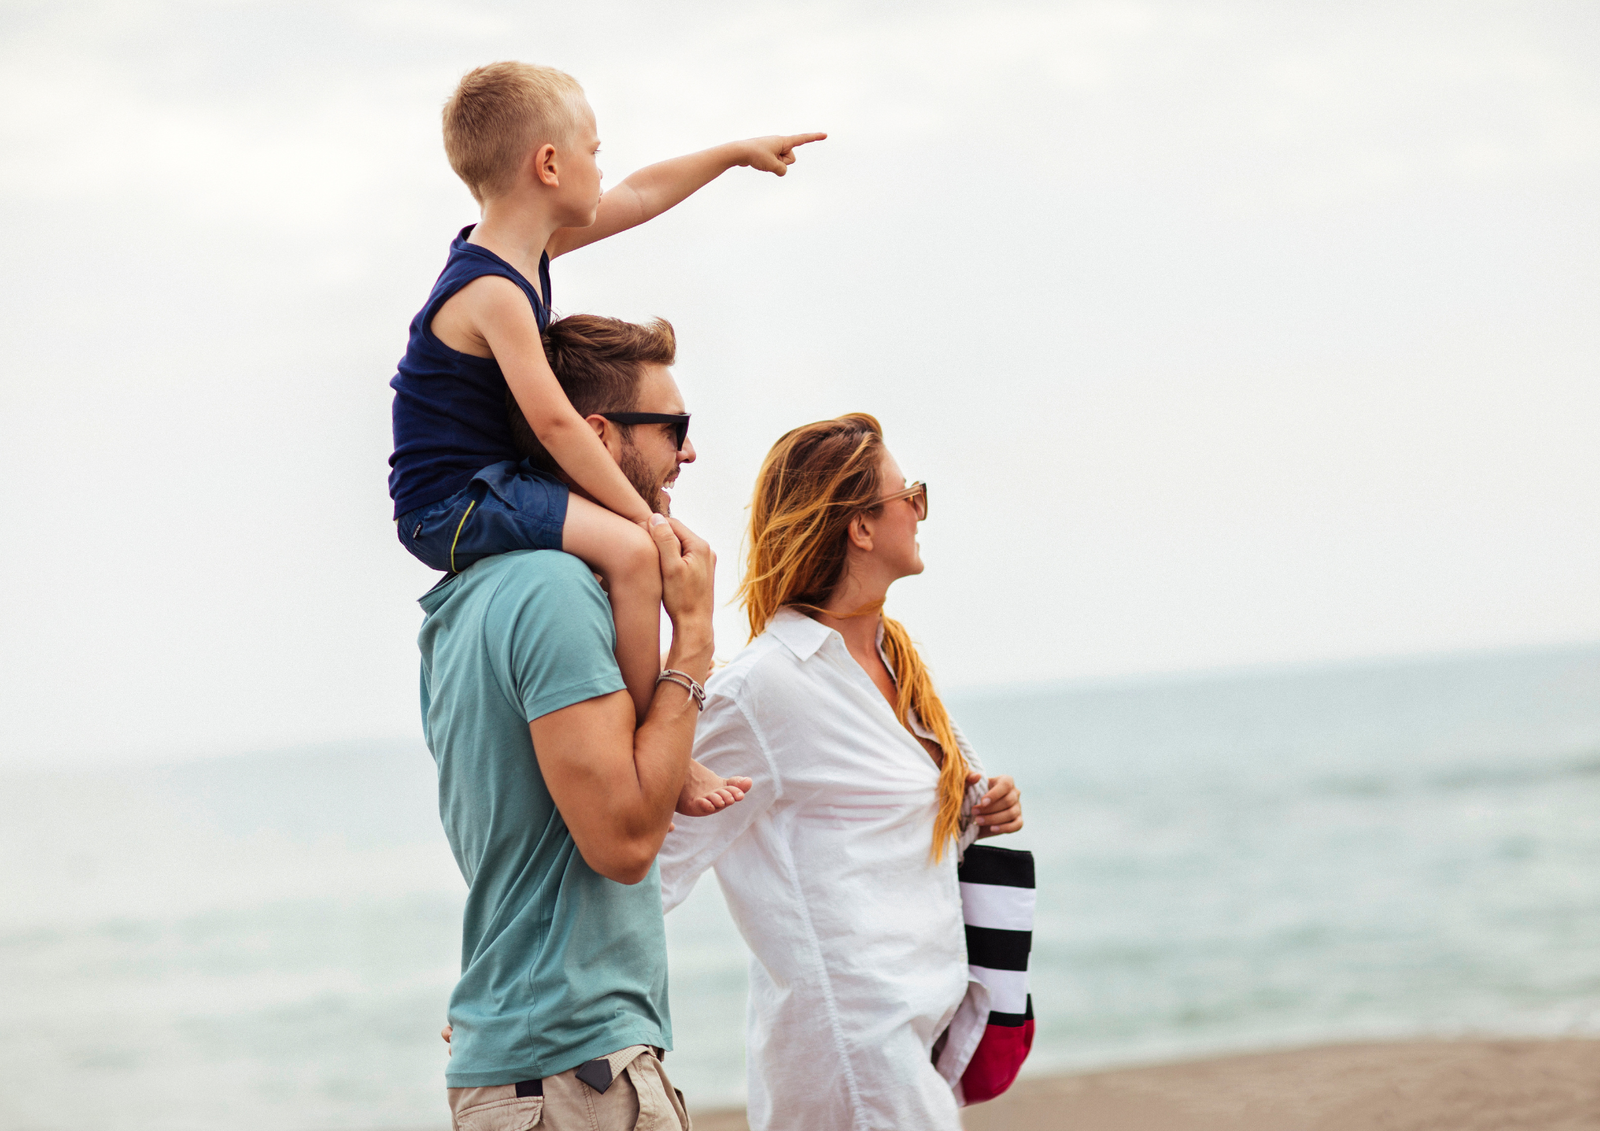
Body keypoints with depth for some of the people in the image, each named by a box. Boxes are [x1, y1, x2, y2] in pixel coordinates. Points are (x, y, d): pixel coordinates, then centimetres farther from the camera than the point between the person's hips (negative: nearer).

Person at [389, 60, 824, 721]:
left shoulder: (527, 245, 7)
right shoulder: (492, 292, -24)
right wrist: (644, 516, -25)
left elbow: (639, 198, 21)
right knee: (631, 550, -26)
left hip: (486, 488, 11)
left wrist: (738, 153, 30)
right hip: (451, 508, -11)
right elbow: (552, 422, -28)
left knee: (628, 528, 26)